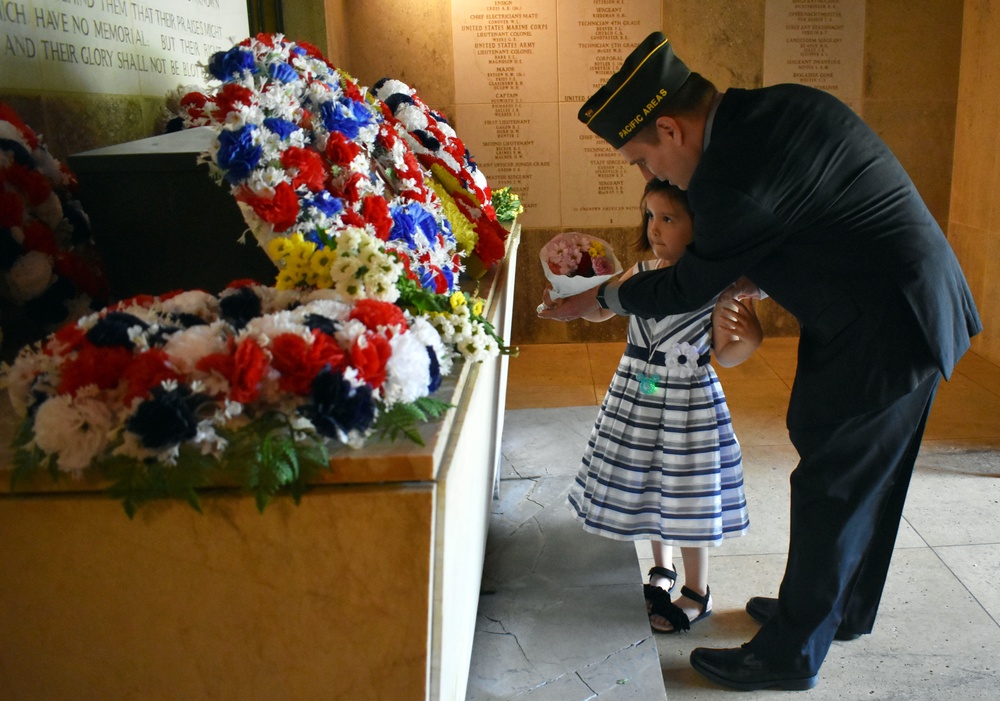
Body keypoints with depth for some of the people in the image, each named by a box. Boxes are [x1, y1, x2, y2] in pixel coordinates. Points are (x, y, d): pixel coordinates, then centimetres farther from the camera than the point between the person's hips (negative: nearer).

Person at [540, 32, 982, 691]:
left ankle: (790, 654, 20)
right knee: (870, 478, 22)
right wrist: (762, 275, 15)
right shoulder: (778, 107, 5)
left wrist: (597, 298, 2)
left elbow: (690, 287, -11)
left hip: (878, 338, -10)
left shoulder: (734, 174, -24)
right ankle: (845, 608, 41)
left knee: (830, 491, 3)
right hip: (919, 314, 10)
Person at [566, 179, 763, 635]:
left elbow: (725, 356, -8)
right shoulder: (642, 273, -1)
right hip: (635, 394, 6)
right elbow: (597, 311, 12)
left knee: (687, 494, 5)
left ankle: (697, 593, 26)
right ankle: (663, 569, 43)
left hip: (688, 400, -5)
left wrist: (748, 340, -28)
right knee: (647, 483, 19)